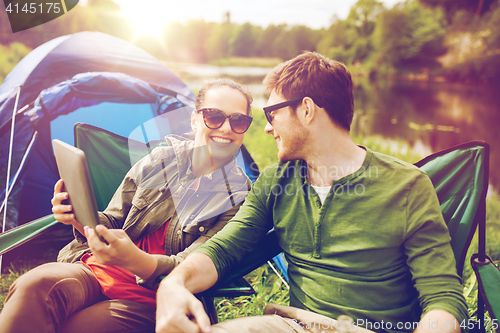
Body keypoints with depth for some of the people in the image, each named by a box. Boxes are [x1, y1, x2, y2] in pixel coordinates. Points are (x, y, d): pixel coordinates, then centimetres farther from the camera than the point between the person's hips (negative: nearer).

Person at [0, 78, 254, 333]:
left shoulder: (238, 195, -3)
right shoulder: (159, 160, 6)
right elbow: (113, 223, 12)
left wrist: (134, 260, -33)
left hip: (152, 298, -3)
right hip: (99, 271, 4)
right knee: (35, 286, -29)